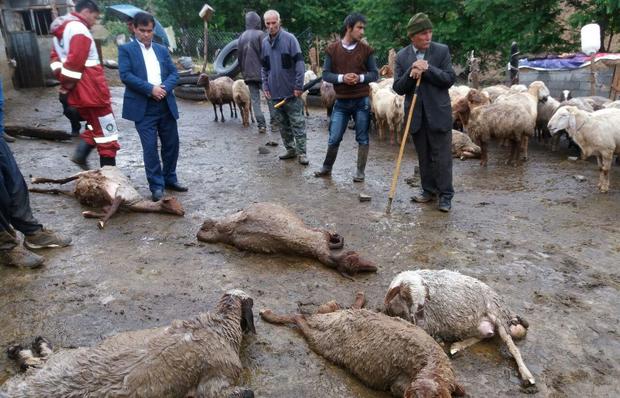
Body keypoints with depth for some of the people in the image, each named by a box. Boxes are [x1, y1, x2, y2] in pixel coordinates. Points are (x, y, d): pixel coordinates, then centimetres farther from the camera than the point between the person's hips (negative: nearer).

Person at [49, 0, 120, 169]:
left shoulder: (61, 29, 18)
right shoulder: (79, 29, -14)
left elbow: (55, 56, 22)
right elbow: (74, 62, -22)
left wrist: (63, 80, 12)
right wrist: (67, 88, -14)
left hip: (79, 92, 9)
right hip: (91, 90, -9)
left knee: (95, 125, 24)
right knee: (106, 130, -1)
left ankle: (81, 153, 10)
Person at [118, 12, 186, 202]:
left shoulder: (162, 49, 16)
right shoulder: (126, 49, 3)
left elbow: (174, 73, 8)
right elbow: (125, 75, -9)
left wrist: (165, 88, -11)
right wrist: (150, 88, -18)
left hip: (166, 104, 4)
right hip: (143, 106, -4)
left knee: (171, 143, 9)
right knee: (150, 147, -4)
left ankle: (169, 179, 26)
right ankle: (157, 185, 5)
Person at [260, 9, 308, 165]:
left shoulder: (289, 39, -7)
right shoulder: (264, 42, 8)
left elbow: (299, 63, -10)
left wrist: (299, 86, -14)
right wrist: (265, 86, 6)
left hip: (291, 91, -5)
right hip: (275, 92, 5)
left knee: (297, 123, -1)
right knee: (283, 124, 12)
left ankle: (301, 152, 6)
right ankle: (290, 149, 24)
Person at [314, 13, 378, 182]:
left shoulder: (366, 49, 1)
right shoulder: (332, 49, 0)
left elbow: (374, 73, 3)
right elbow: (326, 74, 0)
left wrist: (360, 77, -16)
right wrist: (341, 78, -17)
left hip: (362, 101, 0)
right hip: (341, 102, 0)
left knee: (362, 138, 6)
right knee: (334, 138, 6)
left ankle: (360, 172, 18)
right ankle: (327, 168, 25)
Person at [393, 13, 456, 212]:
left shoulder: (442, 51, -1)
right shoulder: (402, 56, 3)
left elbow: (450, 79, -8)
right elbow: (398, 88, 0)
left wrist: (427, 69, -19)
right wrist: (410, 73, -19)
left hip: (438, 113, -2)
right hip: (415, 115, 3)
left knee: (442, 157, 0)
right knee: (423, 157, 13)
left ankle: (446, 195, 9)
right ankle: (429, 190, 26)